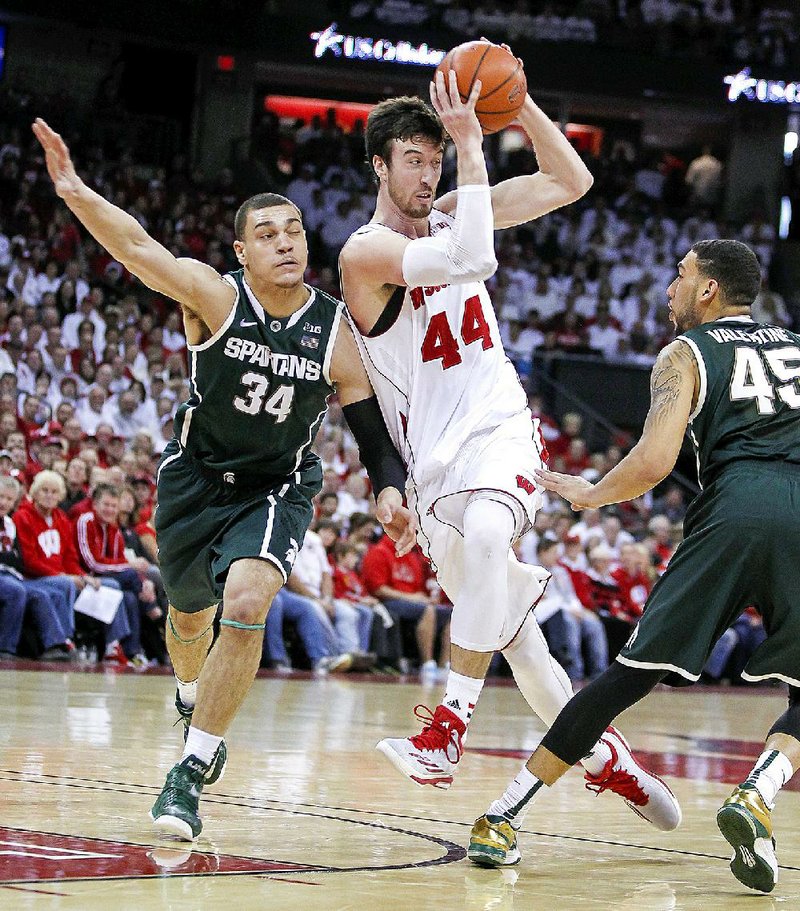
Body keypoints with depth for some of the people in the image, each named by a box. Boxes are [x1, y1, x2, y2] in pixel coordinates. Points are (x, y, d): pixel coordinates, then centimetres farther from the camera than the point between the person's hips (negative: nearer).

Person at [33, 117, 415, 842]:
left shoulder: (338, 334, -15)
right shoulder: (216, 298, -19)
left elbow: (373, 424, -5)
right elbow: (138, 247, -34)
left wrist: (389, 490, -24)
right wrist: (76, 191, -51)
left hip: (278, 489, -1)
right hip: (196, 476, 1)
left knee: (246, 607, -26)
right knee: (190, 614, 20)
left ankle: (192, 774, -15)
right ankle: (194, 707, 57)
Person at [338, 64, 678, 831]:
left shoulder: (451, 215, 10)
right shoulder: (364, 252, -9)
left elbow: (572, 183, 11)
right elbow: (470, 261, -26)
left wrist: (520, 105, -4)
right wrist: (471, 143, -23)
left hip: (501, 429, 2)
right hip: (435, 455, -2)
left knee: (485, 534, -34)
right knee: (510, 628, 2)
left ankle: (450, 725, -34)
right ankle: (603, 759, 20)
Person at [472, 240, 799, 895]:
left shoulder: (686, 354, 16)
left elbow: (654, 462, 2)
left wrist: (591, 494, 19)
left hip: (736, 505, -2)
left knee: (631, 675, 4)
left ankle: (506, 814, 8)